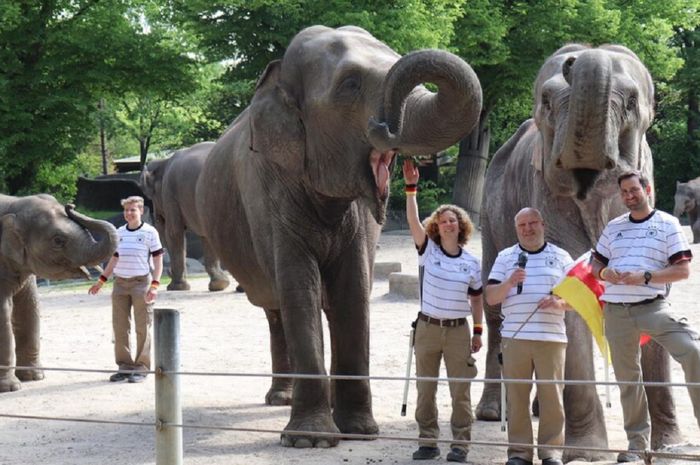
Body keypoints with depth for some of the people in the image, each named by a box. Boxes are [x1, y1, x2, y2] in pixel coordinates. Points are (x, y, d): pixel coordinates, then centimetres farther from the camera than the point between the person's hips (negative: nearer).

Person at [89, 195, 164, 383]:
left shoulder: (150, 232, -3)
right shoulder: (120, 233, 13)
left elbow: (158, 260, -4)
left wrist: (154, 285, -13)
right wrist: (101, 281, 17)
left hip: (141, 283, -5)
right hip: (120, 283, 5)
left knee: (142, 328, -1)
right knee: (120, 327, 4)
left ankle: (141, 368, 5)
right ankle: (125, 366, 12)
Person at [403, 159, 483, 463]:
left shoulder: (471, 262, 4)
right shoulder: (428, 251, 0)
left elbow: (476, 298, 11)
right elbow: (413, 220, -13)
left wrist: (478, 331, 7)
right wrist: (411, 188, -23)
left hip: (458, 330, 0)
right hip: (427, 327, 0)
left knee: (460, 390, 1)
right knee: (425, 389, 5)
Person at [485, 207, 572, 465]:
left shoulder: (560, 257, 13)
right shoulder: (505, 257, 13)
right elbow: (490, 297, 7)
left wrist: (559, 302, -10)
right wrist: (509, 283, -11)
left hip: (551, 337, 0)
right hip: (514, 337, 1)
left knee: (552, 396, -2)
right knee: (516, 396, -1)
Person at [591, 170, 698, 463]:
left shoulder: (667, 224, 1)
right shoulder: (614, 227, 15)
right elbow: (596, 263, 21)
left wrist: (645, 278, -18)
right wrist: (604, 273, -4)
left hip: (652, 306, -4)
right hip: (616, 311, 4)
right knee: (627, 378, 8)